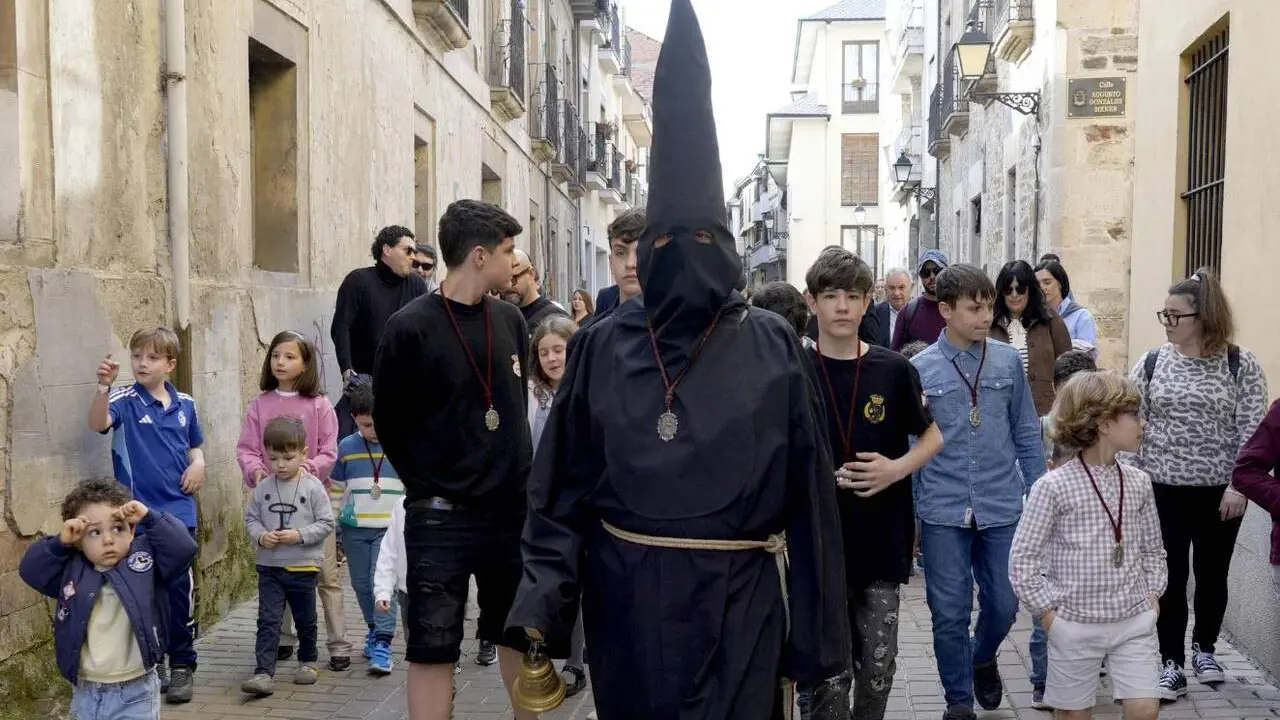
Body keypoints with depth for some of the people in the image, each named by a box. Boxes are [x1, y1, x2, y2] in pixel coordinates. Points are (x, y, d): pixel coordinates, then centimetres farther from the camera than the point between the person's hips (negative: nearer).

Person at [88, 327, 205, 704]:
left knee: (180, 587, 5)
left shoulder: (185, 403, 6)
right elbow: (98, 423, -27)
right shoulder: (125, 401, -6)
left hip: (179, 510, 3)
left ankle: (183, 665, 19)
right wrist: (104, 385, -43)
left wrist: (198, 463, -1)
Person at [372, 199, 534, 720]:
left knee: (519, 632, 17)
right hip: (441, 516, -4)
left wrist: (515, 474, 11)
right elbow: (389, 422, -5)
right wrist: (428, 487, -3)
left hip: (511, 509, 5)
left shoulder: (510, 320, 4)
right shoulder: (411, 328, -11)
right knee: (433, 646, 2)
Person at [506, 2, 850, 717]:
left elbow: (808, 495, -2)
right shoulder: (604, 347, 1)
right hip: (627, 602, 2)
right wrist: (538, 610, -11)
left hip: (738, 607, -1)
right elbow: (564, 490, 1)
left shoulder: (774, 347, -3)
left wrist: (814, 638, -2)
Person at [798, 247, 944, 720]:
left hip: (882, 542, 2)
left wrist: (898, 468, -9)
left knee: (879, 666, 11)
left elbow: (932, 436, 10)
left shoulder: (893, 370, 0)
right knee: (825, 672, 1)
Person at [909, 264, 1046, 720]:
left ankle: (983, 659, 41)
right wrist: (909, 515, 5)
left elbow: (1026, 434, 8)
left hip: (1003, 509, 1)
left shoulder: (1008, 361, 1)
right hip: (942, 513, -1)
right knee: (950, 614, 4)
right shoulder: (919, 369, -3)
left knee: (1002, 606, 9)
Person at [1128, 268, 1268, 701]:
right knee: (1170, 576, 2)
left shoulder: (1241, 365, -5)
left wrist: (1238, 485, -12)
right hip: (1164, 488, 1)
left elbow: (1251, 430, -7)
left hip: (1220, 490, 0)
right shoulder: (1151, 363, 0)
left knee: (1212, 573, 13)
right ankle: (1172, 664, 13)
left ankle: (1204, 649, 34)